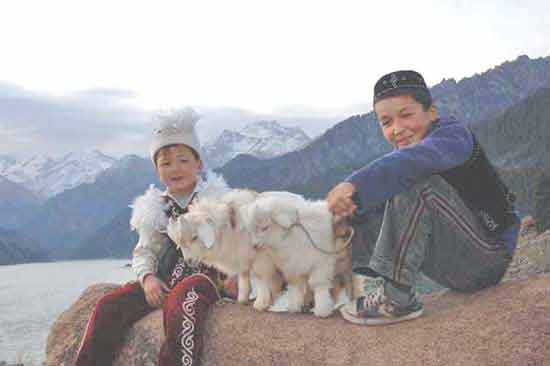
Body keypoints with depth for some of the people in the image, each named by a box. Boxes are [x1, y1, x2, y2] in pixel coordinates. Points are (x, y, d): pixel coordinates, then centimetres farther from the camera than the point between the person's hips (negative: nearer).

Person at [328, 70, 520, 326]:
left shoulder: (454, 135, -13)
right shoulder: (398, 161, 9)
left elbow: (416, 160, -36)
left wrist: (355, 185, -46)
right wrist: (349, 204, -26)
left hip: (487, 259, -7)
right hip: (453, 266, 8)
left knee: (416, 183, -28)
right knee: (363, 216, 7)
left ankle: (397, 298, -26)